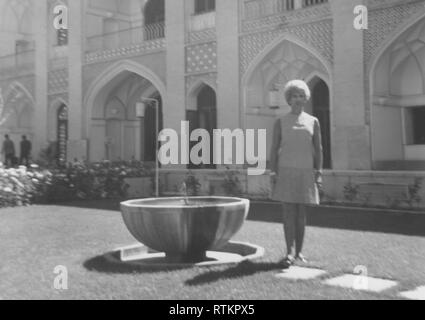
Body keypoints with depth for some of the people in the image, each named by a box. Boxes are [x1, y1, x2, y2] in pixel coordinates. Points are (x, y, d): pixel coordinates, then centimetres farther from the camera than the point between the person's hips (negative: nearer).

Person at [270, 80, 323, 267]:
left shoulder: (313, 121, 8)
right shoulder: (280, 122, 4)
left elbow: (318, 149, 7)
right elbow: (274, 149, 2)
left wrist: (318, 173, -1)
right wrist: (273, 172, -6)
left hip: (305, 172, 2)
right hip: (285, 172, -2)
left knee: (301, 213, 5)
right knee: (288, 212, -8)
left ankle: (299, 252, 13)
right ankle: (289, 253, -10)